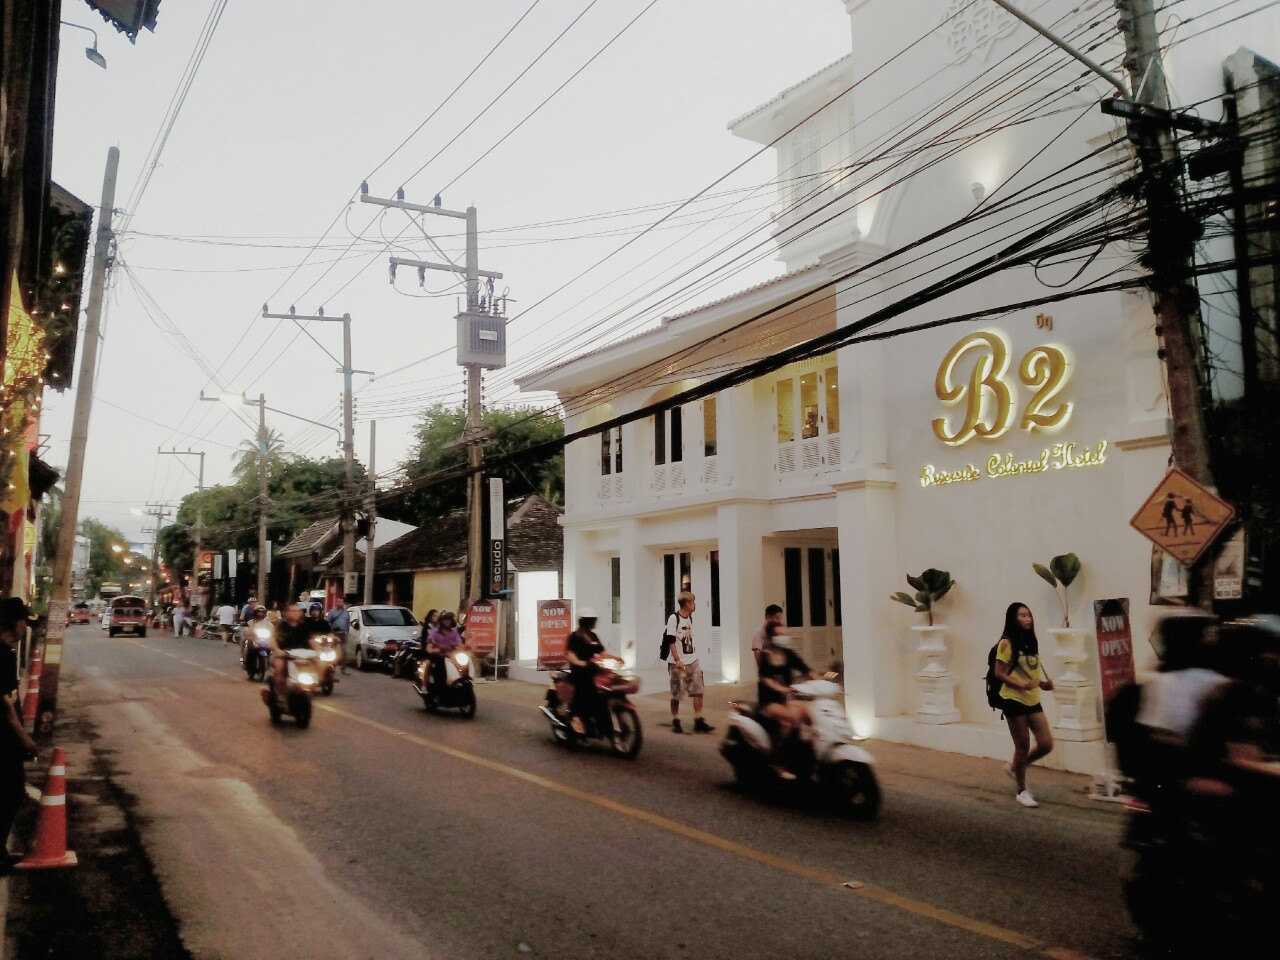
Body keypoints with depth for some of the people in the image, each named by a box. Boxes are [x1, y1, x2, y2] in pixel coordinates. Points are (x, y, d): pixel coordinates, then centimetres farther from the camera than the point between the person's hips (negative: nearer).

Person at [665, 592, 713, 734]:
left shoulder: (690, 618, 11)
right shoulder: (674, 618, -12)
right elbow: (671, 641, -16)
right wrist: (677, 660, -21)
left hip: (692, 661, 7)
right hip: (678, 663, -7)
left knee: (699, 691, 0)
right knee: (676, 694, 3)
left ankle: (698, 722, 4)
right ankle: (675, 723, 15)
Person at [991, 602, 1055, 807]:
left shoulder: (1031, 642, 11)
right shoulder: (1007, 643, -11)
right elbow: (999, 674, -14)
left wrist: (1044, 683, 2)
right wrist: (1022, 686, -25)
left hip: (1033, 701, 7)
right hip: (1014, 701, -7)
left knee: (1046, 744, 2)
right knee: (1023, 746, 1)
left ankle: (1015, 767, 26)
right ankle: (1022, 791, 17)